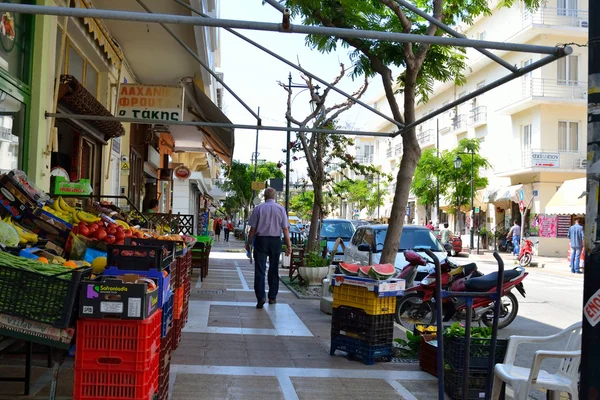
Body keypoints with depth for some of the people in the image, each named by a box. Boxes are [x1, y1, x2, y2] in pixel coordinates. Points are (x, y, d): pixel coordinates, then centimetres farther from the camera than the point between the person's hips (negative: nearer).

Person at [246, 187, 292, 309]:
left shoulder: (258, 208, -2)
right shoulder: (281, 209, 1)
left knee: (260, 269, -2)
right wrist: (288, 245, 2)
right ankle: (272, 297, 21)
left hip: (261, 240, -2)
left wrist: (248, 243, 8)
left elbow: (253, 228, -2)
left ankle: (260, 296, -14)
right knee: (274, 269, 14)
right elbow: (285, 229, -2)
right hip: (276, 241, 2)